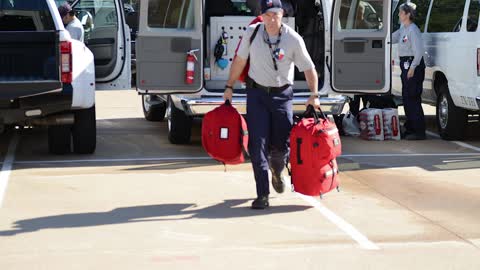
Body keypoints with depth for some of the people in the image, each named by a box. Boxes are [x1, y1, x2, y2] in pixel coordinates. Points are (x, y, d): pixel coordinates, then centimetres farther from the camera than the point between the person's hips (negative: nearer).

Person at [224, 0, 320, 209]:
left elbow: (309, 68, -5)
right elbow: (240, 60, 6)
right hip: (256, 92, 0)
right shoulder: (252, 33, -7)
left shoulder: (293, 39, -11)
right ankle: (262, 195, -4)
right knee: (258, 144, -7)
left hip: (282, 94, 0)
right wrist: (229, 87, 9)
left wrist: (314, 95, -16)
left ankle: (276, 171, 39)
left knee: (282, 144, 2)